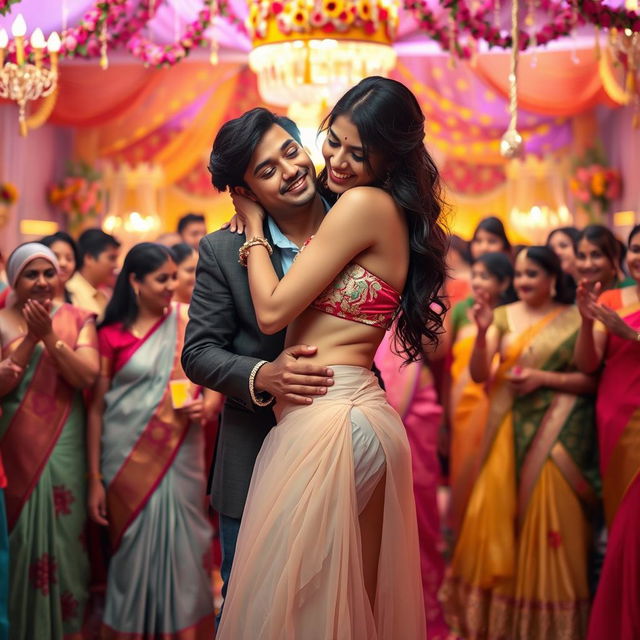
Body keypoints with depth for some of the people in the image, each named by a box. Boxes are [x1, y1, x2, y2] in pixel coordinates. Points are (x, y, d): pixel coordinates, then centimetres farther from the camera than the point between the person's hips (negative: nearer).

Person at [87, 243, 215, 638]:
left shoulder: (188, 324, 4)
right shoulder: (112, 335, 0)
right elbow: (97, 408, 1)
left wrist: (206, 406, -11)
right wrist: (95, 480, -1)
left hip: (180, 457, 1)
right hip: (127, 461, -1)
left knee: (182, 546, 3)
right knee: (135, 549, 6)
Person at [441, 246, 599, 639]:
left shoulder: (574, 319, -1)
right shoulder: (504, 316, 6)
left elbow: (592, 379, -3)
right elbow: (479, 374, -2)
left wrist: (542, 377, -13)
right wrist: (482, 331, -16)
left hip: (555, 433, -3)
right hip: (509, 432, 3)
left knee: (547, 518, -1)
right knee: (497, 515, 3)